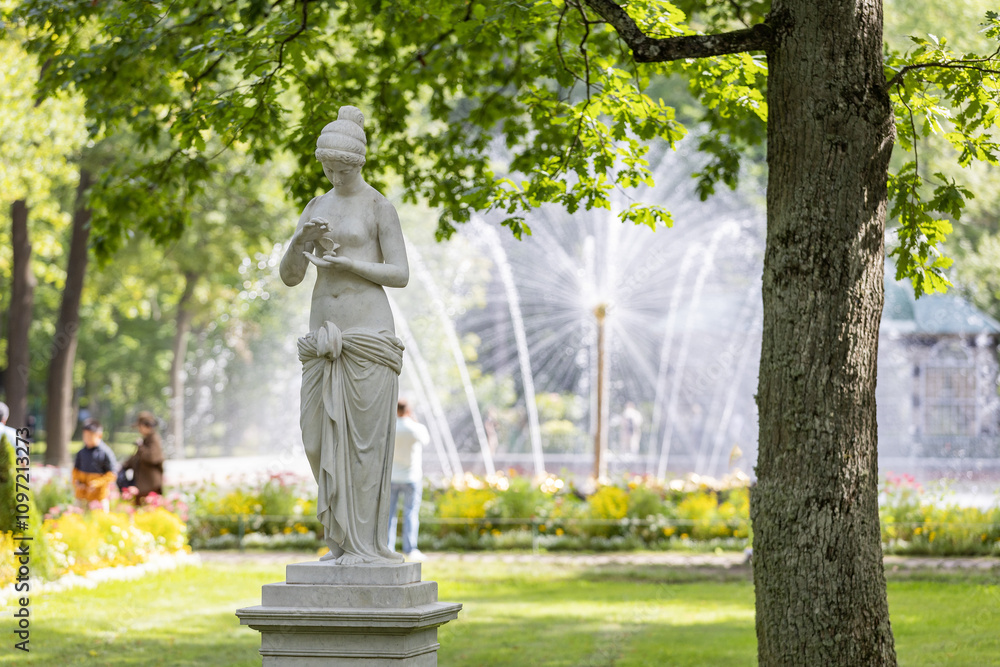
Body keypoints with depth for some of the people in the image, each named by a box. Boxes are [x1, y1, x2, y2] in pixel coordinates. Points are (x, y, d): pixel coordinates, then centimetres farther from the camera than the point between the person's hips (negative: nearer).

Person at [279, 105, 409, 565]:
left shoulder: (379, 208, -2)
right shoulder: (316, 208, 14)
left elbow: (400, 275, -6)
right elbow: (289, 277, 11)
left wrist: (348, 263, -18)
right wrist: (300, 241, -9)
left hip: (367, 334, -6)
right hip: (324, 336, 6)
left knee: (363, 437, -6)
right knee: (321, 438, 3)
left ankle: (365, 544, -1)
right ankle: (342, 536, 14)